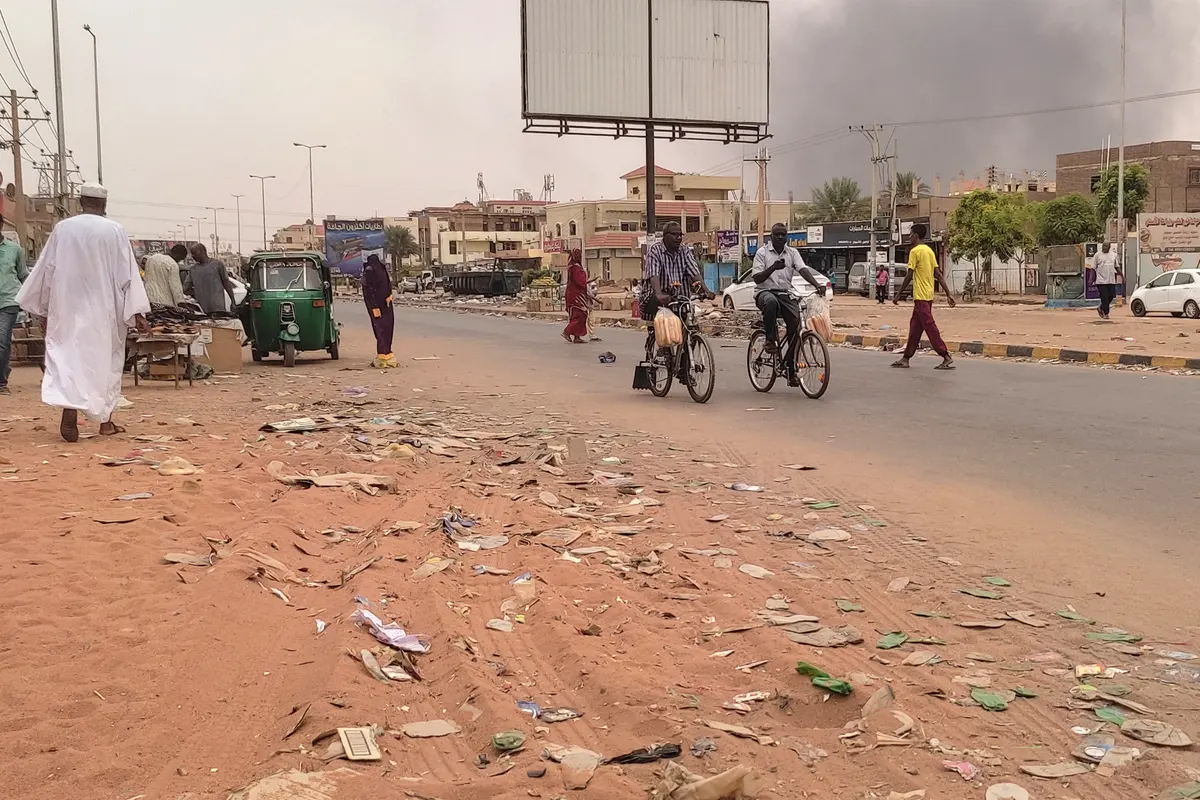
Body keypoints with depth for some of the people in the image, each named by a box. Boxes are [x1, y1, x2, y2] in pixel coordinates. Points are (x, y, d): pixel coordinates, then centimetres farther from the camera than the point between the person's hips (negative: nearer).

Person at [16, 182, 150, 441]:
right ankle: (105, 421, 19)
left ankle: (69, 411, -24)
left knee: (68, 356, 0)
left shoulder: (62, 228, 0)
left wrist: (40, 306, 16)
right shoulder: (115, 231, -6)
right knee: (106, 360, 12)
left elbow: (46, 269, 6)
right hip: (104, 309, -1)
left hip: (68, 307, 1)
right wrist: (136, 313, -6)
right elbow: (127, 274, -7)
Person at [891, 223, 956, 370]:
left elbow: (909, 276, -14)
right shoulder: (929, 250, 14)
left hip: (921, 296, -9)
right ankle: (906, 359, 16)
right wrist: (948, 295, 10)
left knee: (930, 327, -8)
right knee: (915, 326, 12)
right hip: (928, 295, 9)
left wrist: (899, 294, -7)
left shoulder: (915, 251, -11)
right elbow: (939, 275, 11)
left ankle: (947, 358, -11)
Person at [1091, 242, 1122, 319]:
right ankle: (1105, 313, 4)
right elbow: (1093, 268, -1)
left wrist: (1122, 276, 14)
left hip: (1111, 280, 4)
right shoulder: (1098, 255, -1)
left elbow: (1117, 267, 19)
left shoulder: (1113, 255, 12)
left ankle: (1101, 308, 24)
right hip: (1102, 280, -4)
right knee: (1104, 298, -5)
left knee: (1111, 296, 4)